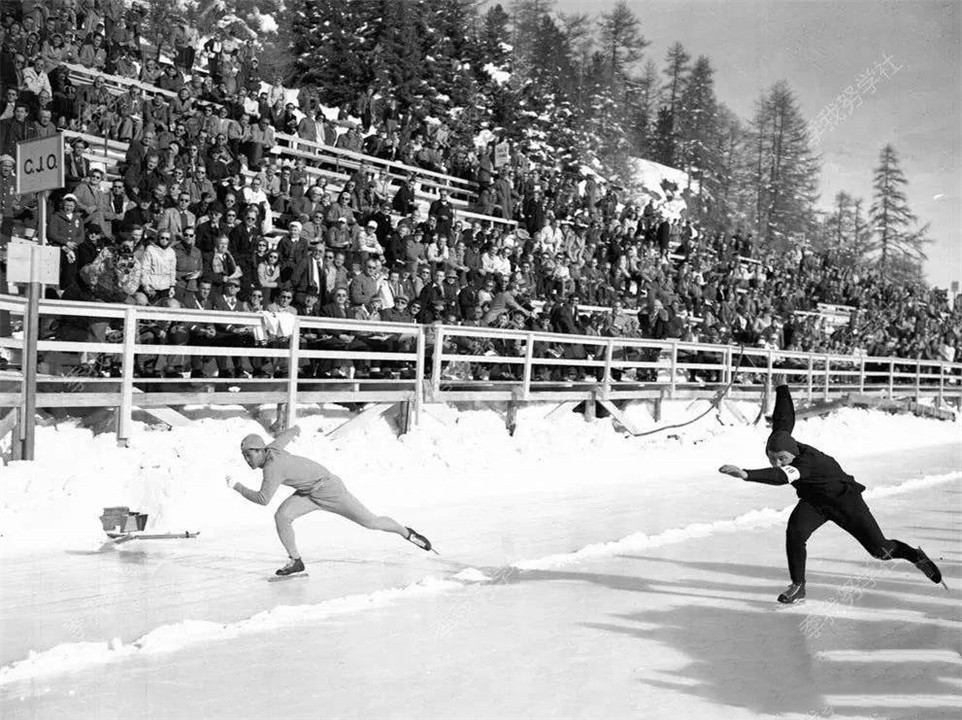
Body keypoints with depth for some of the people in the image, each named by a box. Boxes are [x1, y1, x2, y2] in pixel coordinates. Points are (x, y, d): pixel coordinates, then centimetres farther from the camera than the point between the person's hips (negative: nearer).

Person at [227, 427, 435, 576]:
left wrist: (237, 486, -30)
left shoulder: (272, 467, -30)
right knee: (281, 516, -13)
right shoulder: (270, 449, -6)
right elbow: (288, 434, 15)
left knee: (369, 521, -1)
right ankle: (295, 561, 0)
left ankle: (407, 534, 21)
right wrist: (295, 430, 38)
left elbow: (263, 499, -36)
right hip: (308, 494, 8)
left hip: (328, 488, -8)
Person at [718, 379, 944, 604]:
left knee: (880, 549, 3)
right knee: (795, 531, -23)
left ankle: (914, 554, 35)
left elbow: (781, 476, -61)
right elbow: (785, 416, -3)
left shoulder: (806, 461, -42)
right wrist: (782, 389, 15)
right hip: (813, 501, 6)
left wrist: (746, 474, -76)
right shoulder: (779, 437, -22)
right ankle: (798, 586, -9)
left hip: (845, 499, -6)